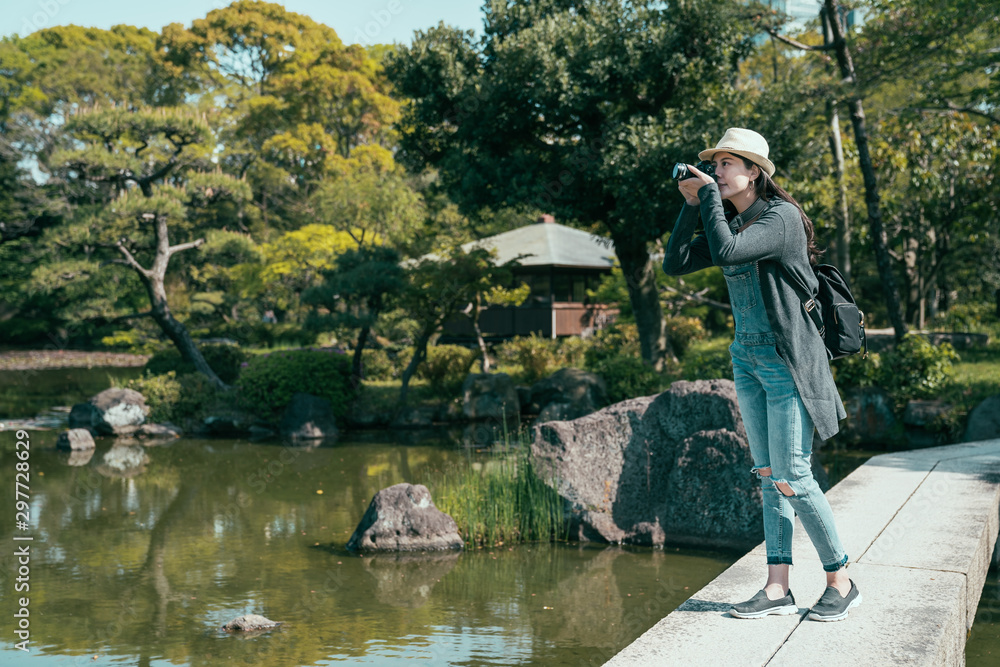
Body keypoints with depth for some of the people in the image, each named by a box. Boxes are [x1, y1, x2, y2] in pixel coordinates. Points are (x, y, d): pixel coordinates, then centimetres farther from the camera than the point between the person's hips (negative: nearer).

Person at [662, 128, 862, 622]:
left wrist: (710, 195, -18)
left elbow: (726, 253, -29)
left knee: (792, 479, -6)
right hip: (747, 358, 8)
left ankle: (841, 581, 12)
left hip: (787, 360, -8)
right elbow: (674, 264, 5)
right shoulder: (731, 222, 10)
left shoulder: (781, 216, -14)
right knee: (767, 475, 8)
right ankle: (778, 588, 12)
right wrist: (691, 205, -1)